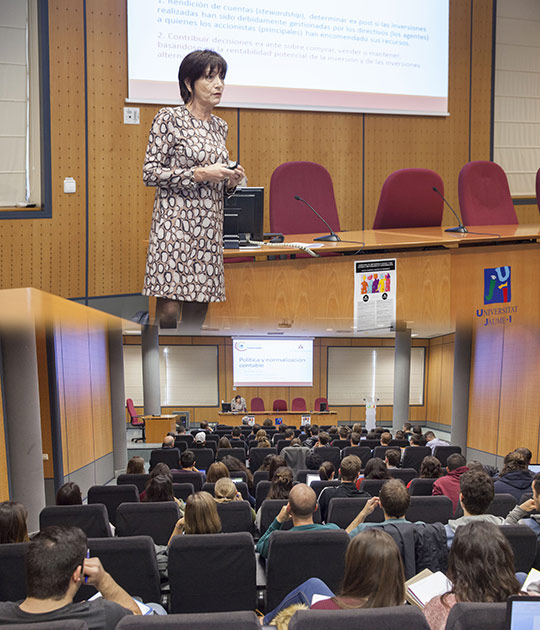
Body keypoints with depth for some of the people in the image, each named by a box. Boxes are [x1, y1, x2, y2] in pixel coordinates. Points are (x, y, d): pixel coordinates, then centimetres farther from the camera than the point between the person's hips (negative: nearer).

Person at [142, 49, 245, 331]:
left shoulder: (219, 126, 16)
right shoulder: (169, 119, -4)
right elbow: (150, 173, -9)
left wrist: (231, 180, 2)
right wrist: (200, 173, -15)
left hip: (209, 228, 6)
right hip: (175, 224, -6)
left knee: (197, 314, 5)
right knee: (168, 310, -13)